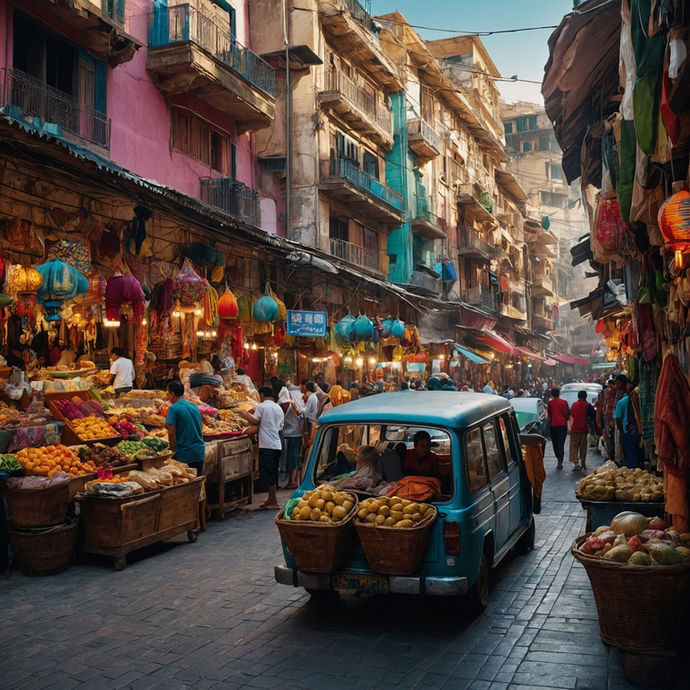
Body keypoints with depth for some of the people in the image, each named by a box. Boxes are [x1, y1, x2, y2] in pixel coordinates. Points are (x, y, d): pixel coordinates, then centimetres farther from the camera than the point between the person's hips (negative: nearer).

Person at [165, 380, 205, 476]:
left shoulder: (173, 408, -11)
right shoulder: (195, 406, 10)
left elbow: (172, 433, -15)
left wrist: (173, 450, -5)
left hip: (184, 455, -6)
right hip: (200, 452, 6)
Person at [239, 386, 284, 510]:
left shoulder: (261, 406, -6)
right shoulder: (279, 408, 14)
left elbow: (254, 421, -4)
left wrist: (246, 415, 15)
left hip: (266, 445, -7)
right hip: (277, 445, 7)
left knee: (267, 474, -3)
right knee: (273, 474, 15)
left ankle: (274, 503, -3)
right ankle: (271, 499, 22)